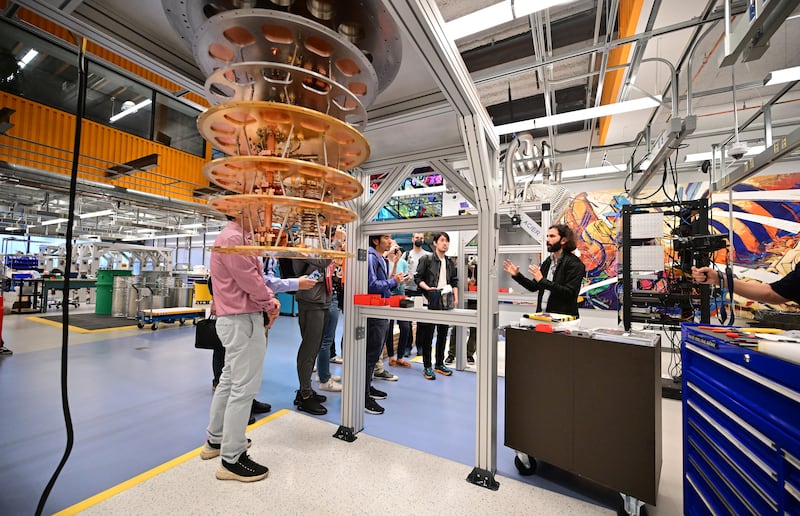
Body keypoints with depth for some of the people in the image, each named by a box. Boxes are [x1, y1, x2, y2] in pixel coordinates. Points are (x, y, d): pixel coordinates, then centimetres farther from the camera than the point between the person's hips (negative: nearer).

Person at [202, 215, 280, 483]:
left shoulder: (238, 237, 17)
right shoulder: (233, 238, -17)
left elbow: (254, 277, 15)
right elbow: (249, 281, -21)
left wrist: (270, 298, 1)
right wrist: (270, 305, -7)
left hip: (233, 319, 11)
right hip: (242, 320, -11)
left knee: (229, 380, 21)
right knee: (243, 388, -3)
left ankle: (215, 440, 38)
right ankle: (232, 460, 11)